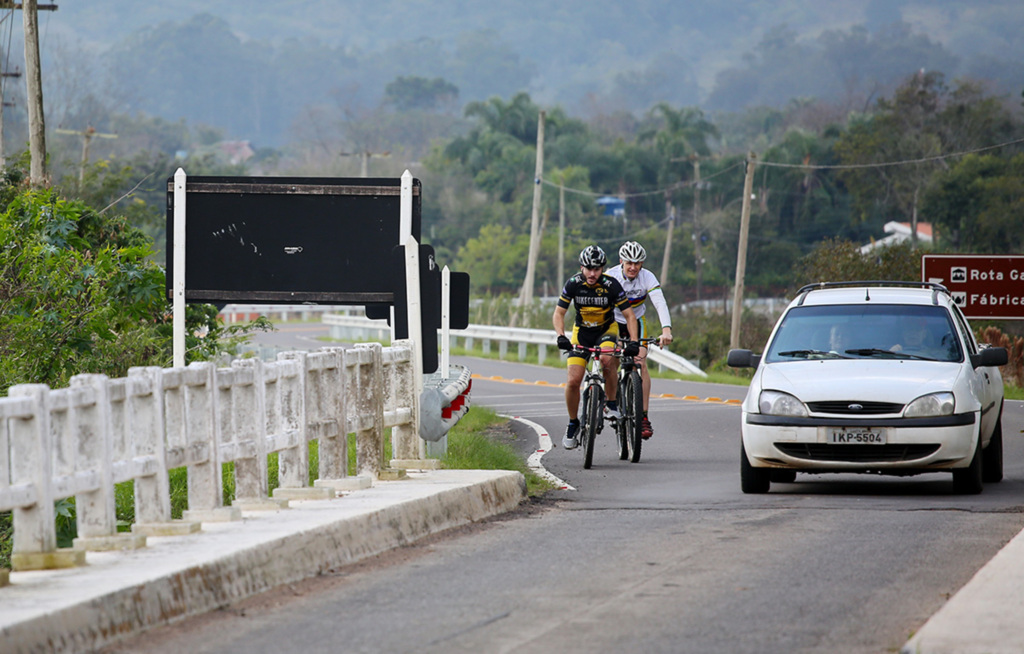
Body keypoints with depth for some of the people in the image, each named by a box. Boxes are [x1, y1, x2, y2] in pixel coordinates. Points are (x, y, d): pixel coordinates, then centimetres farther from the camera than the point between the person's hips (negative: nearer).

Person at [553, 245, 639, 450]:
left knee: (607, 359, -35)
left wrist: (633, 341, -30)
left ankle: (611, 404, -15)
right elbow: (558, 313, -11)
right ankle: (573, 423, 8)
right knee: (573, 380, -13)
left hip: (607, 330, -1)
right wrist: (561, 336, -30)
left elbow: (629, 315, -16)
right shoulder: (573, 284, -18)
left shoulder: (611, 285, -21)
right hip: (582, 332, 1)